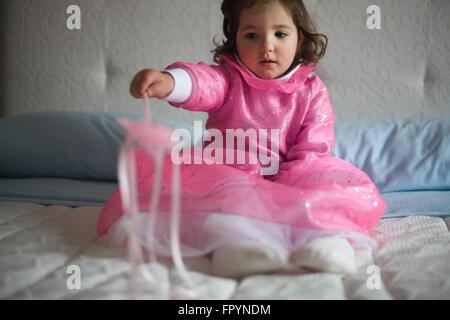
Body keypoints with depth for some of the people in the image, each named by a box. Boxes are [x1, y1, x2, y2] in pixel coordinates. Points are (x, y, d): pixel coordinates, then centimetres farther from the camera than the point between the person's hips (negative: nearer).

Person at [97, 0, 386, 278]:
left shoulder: (311, 91, 7)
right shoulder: (228, 78, 5)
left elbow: (313, 151, -1)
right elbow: (202, 82, -21)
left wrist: (279, 191, -18)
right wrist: (168, 81, -46)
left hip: (288, 183, 1)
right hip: (226, 176, 0)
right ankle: (230, 238, -54)